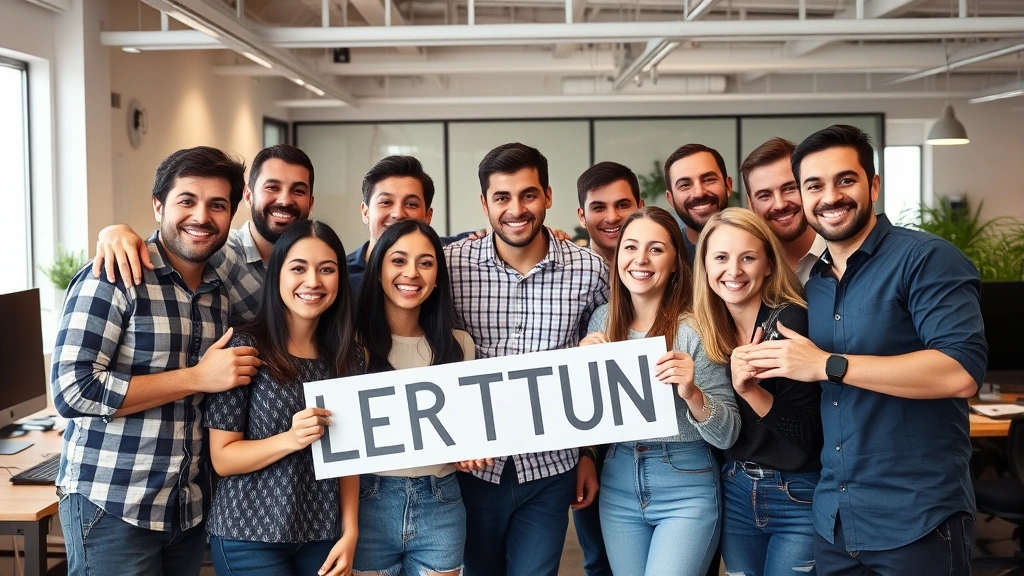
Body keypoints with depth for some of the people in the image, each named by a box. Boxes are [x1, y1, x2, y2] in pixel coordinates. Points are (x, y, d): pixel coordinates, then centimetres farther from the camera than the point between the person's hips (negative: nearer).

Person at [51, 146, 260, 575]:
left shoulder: (223, 293, 7)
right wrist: (196, 378, -19)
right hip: (111, 508, -6)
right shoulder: (114, 278, -13)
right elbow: (72, 390, -21)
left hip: (191, 509, 6)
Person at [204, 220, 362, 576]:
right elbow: (222, 459, -10)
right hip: (249, 537, -4)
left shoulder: (349, 358, 3)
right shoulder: (245, 347, -10)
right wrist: (291, 439, -25)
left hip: (323, 537, 4)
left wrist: (350, 533, -1)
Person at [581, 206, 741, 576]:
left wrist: (691, 393, -28)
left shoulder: (696, 329, -12)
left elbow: (727, 435, -10)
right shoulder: (603, 320, 2)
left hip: (686, 491, -4)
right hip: (617, 487, 5)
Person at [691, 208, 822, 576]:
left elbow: (809, 434, -19)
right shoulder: (707, 328, -1)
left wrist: (750, 390, -31)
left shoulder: (791, 322, -17)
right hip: (734, 493, 5)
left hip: (799, 498, -5)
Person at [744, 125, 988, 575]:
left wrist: (829, 365, -21)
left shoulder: (926, 259, -10)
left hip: (917, 521, -6)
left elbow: (961, 373, -23)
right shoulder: (812, 285, 11)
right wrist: (754, 385, 0)